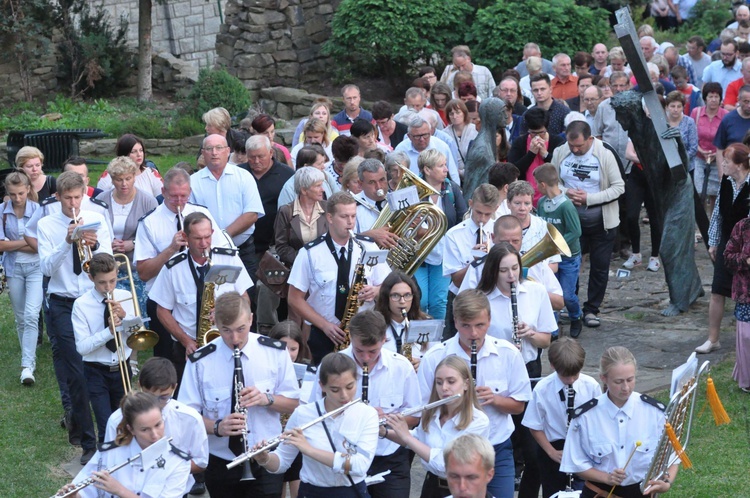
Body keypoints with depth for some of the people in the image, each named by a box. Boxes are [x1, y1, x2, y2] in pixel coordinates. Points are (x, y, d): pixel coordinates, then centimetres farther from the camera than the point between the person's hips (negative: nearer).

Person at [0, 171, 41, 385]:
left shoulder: (37, 210, -11)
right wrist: (28, 241, -13)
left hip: (35, 267, -3)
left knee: (31, 315, -14)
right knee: (20, 318, 11)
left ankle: (27, 365, -14)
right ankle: (30, 359, 25)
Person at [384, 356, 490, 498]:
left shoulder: (479, 422, -17)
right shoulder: (431, 413, 1)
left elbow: (446, 464, -25)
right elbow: (418, 440, 20)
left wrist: (406, 436, -21)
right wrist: (384, 432, 3)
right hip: (431, 486, 4)